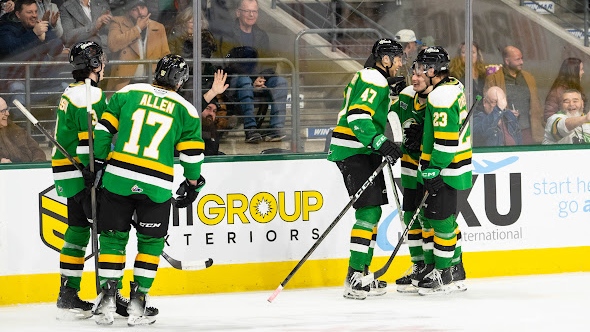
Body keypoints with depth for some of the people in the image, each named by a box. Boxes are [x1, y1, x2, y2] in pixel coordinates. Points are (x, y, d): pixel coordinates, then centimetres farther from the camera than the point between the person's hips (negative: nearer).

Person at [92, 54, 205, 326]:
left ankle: (107, 297, 3)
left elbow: (104, 130, 6)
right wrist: (193, 182, 23)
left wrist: (98, 161, 15)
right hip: (157, 186, -1)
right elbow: (192, 152, 7)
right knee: (150, 242, 14)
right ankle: (138, 300, 6)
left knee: (113, 237, 11)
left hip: (118, 179, 1)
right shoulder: (185, 110, 6)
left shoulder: (127, 93, 7)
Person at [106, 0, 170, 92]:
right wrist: (137, 29, -8)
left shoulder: (159, 28, 13)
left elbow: (166, 56, 16)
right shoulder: (118, 22, 4)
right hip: (124, 84, -2)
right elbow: (113, 45, -14)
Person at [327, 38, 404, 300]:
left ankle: (362, 273, 18)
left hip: (363, 151, 11)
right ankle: (354, 276, -19)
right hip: (352, 151, -11)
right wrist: (381, 142, -32)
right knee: (369, 209, -16)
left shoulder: (369, 77, 20)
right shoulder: (374, 80, -14)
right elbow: (357, 116, -26)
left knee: (373, 210, 13)